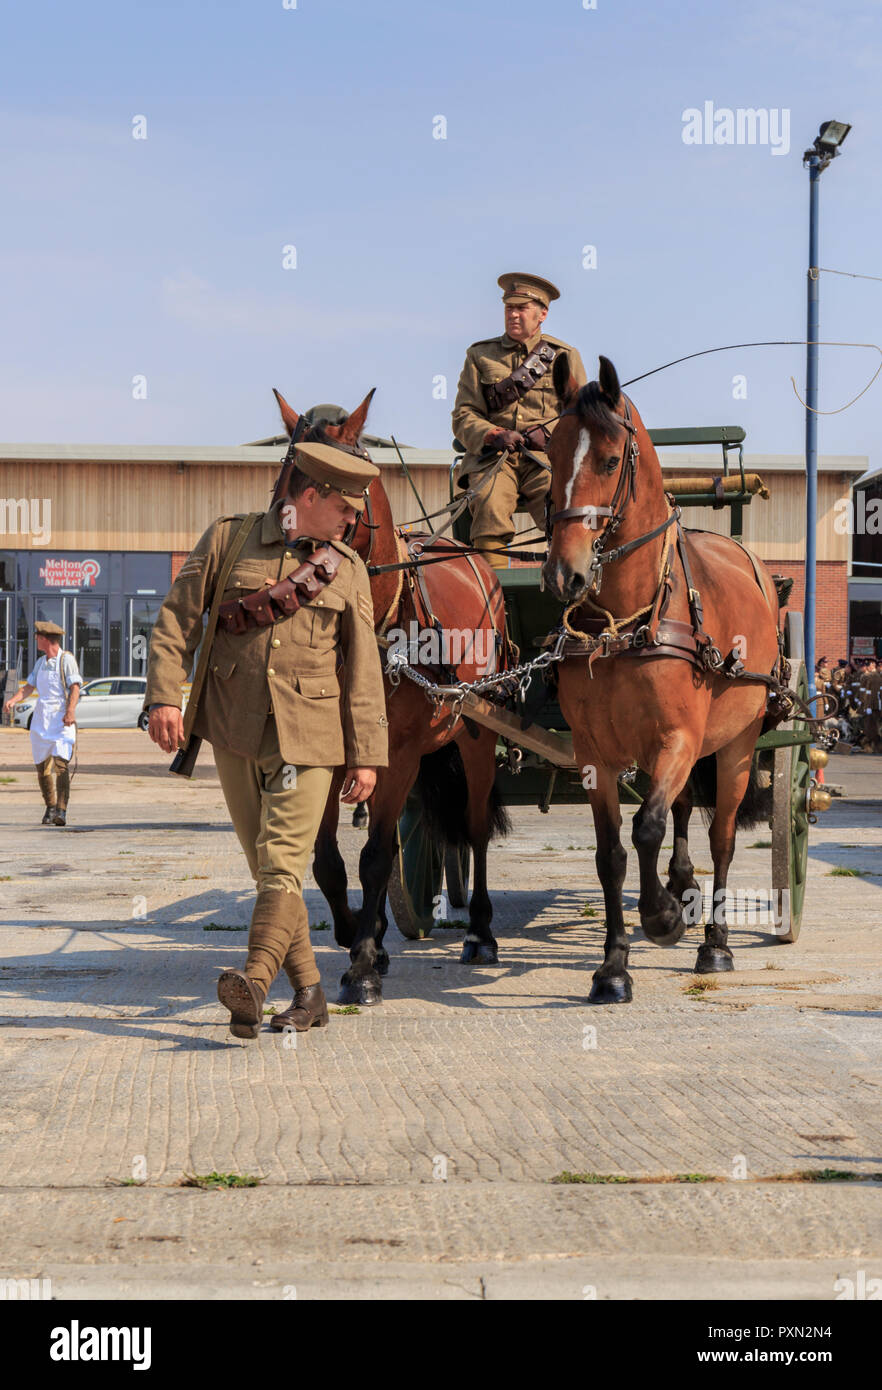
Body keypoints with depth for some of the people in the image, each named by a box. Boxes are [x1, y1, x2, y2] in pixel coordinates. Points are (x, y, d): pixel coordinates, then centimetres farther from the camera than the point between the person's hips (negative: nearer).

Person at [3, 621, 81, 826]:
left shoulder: (67, 659, -3)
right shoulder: (41, 662, 18)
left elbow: (75, 687, -12)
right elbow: (29, 686, 17)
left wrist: (71, 711, -25)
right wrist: (14, 700, -2)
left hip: (62, 719, -7)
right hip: (41, 720, 7)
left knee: (60, 763, -17)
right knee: (42, 766, 7)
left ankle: (61, 811, -23)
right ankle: (50, 807, 20)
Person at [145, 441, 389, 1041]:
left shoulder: (349, 569, 8)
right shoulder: (227, 539, 5)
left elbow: (364, 671, 8)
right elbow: (177, 619, 4)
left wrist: (368, 755, 3)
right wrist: (164, 695, -9)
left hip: (308, 733, -1)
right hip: (235, 727, 1)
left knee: (282, 862, -15)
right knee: (266, 864, 7)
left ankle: (254, 985, -27)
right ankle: (309, 991, 17)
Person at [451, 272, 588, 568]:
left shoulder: (565, 356, 16)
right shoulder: (480, 355, 17)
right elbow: (463, 416, 12)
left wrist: (549, 433, -8)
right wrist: (494, 435, -9)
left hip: (547, 457, 0)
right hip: (491, 456, 0)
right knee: (490, 503, -33)